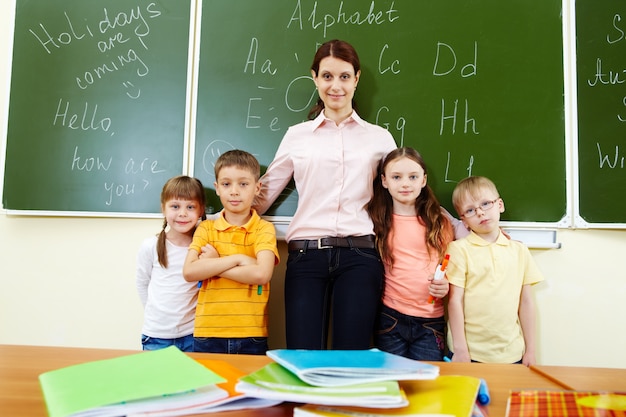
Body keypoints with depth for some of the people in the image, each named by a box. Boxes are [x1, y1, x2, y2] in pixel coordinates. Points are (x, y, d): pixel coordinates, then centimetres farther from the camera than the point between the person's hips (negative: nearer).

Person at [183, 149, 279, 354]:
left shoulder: (264, 229, -2)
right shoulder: (206, 228, 5)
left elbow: (261, 274, -18)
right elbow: (189, 272, -9)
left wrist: (211, 266, -10)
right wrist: (237, 259, -14)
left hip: (251, 335, -1)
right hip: (208, 333, 2)